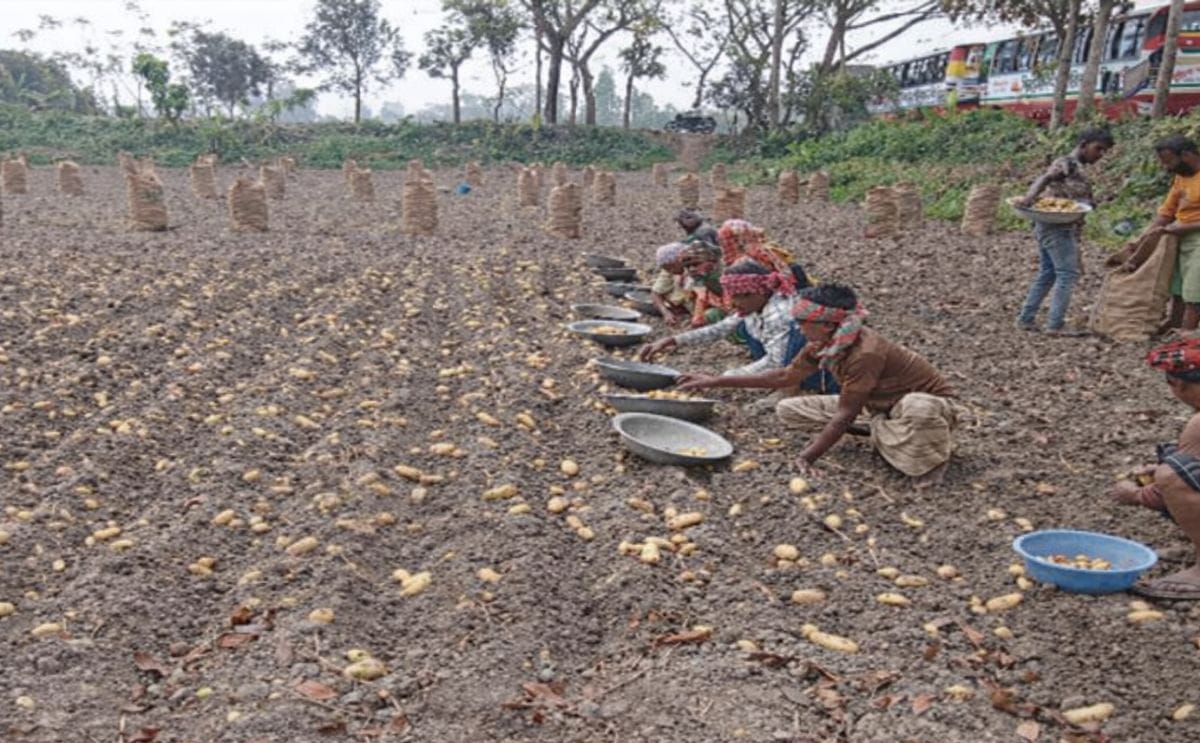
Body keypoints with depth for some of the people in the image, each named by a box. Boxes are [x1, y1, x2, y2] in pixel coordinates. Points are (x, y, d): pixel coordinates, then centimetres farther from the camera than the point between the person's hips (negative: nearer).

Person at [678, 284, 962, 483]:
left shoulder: (865, 353, -34)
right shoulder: (822, 345, -10)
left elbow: (845, 416, -31)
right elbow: (784, 377, 2)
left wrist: (808, 458, -29)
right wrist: (715, 382, 0)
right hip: (879, 405, 7)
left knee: (918, 409, -47)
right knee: (787, 409, -3)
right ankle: (881, 431, 2)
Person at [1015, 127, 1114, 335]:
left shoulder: (1078, 169, 21)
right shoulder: (1066, 163, -8)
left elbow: (1084, 202, 20)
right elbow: (1044, 179, -25)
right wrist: (1030, 197, -42)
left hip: (1066, 228, 10)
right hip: (1057, 226, -10)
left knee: (1047, 273, 13)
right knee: (1068, 273, -10)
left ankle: (1026, 319, 17)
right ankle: (1056, 324, -9)